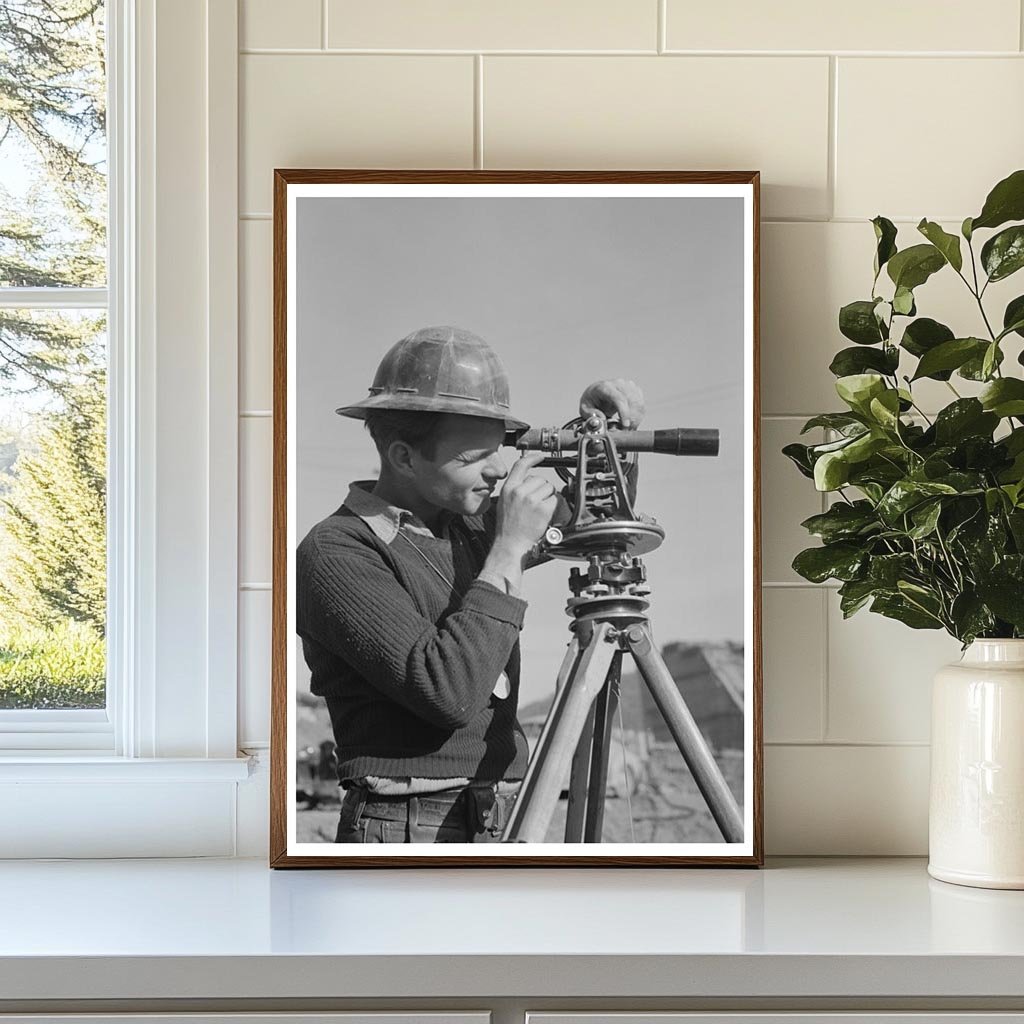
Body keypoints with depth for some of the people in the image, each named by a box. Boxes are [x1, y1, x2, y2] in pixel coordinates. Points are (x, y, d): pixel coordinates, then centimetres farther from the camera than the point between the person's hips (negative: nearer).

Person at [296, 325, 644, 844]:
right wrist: (509, 548, -17)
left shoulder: (468, 525, 12)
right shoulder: (334, 553, -11)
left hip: (508, 826, 7)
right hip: (407, 829, -7)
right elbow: (448, 694, -22)